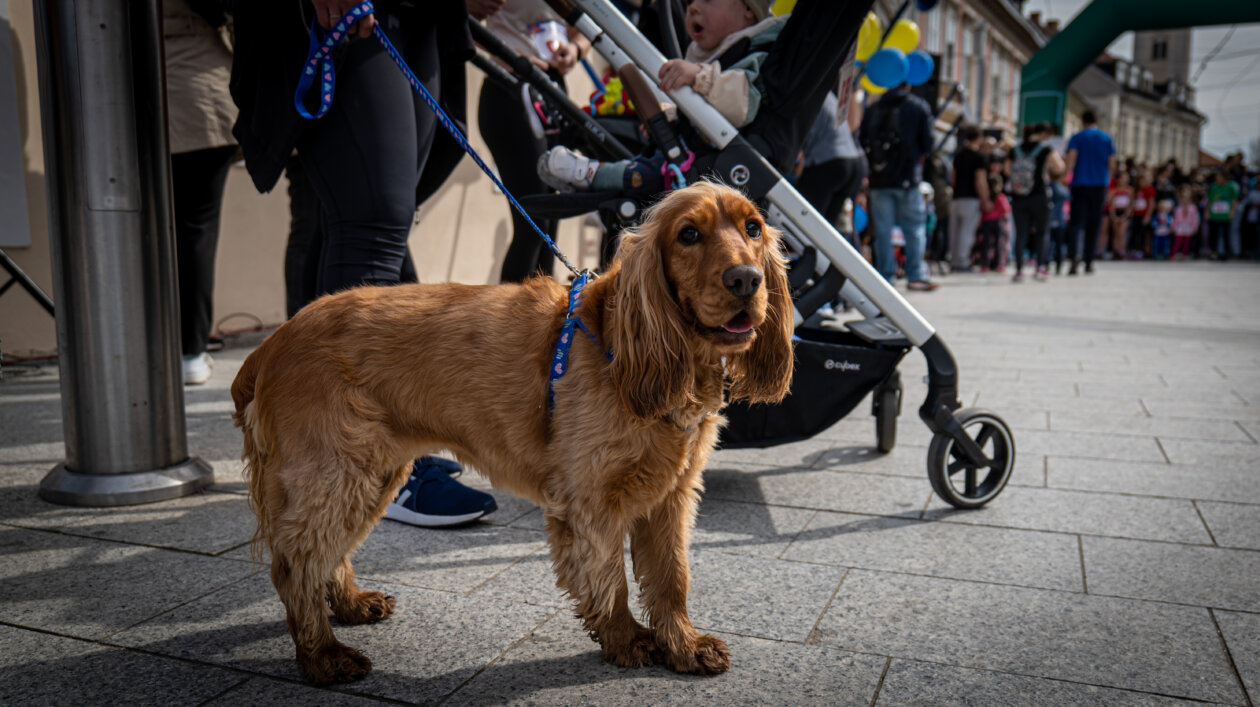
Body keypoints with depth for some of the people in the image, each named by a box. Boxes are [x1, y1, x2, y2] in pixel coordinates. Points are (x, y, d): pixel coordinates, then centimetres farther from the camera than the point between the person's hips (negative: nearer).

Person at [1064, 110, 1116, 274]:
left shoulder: (1076, 138, 2)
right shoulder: (1107, 139, 8)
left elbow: (1071, 158, -12)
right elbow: (1112, 165, 6)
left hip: (1080, 183, -2)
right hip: (1100, 185, 2)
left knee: (1076, 221, -5)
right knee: (1094, 224, 9)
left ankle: (1076, 253, -31)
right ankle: (1089, 262, 9)